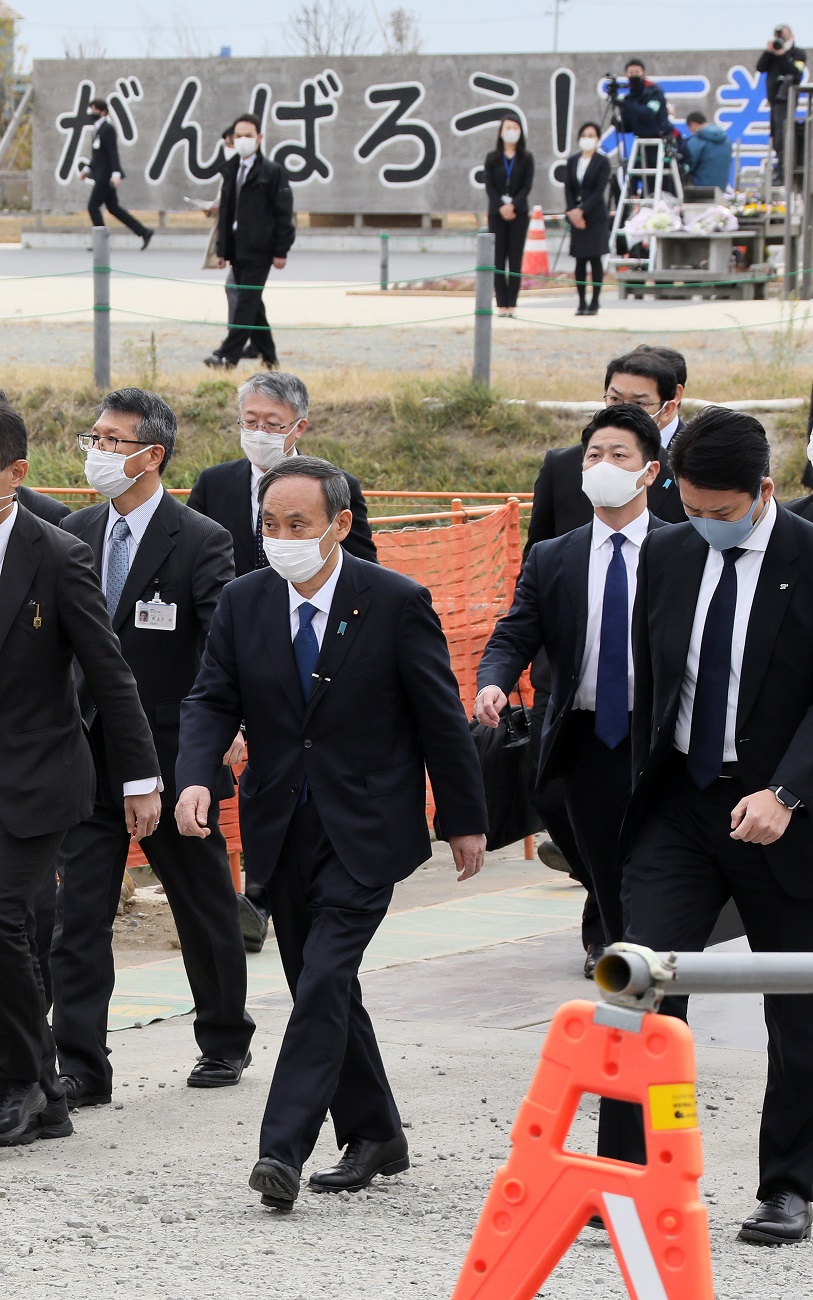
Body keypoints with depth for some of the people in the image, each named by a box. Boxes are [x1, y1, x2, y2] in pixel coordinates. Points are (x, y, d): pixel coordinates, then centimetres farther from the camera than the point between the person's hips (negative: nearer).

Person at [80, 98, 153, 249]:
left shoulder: (107, 128, -15)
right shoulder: (99, 128, 15)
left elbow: (113, 152, -22)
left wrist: (116, 173, -29)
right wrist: (88, 168, 23)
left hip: (106, 175, -10)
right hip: (102, 174, 10)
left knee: (93, 206, -6)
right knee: (113, 207, 11)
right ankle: (144, 232, 13)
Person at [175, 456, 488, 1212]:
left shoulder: (397, 603, -9)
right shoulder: (243, 603, 2)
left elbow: (441, 717, -4)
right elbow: (211, 700, -1)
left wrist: (464, 820, 0)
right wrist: (196, 778, -20)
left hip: (364, 830, -5)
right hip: (283, 829, 5)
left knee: (324, 979, -16)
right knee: (321, 987, 11)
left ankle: (283, 1149, -19)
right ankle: (373, 1136, 26)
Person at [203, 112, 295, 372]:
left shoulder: (272, 172, -5)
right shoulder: (231, 170, 14)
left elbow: (284, 213, -7)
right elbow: (225, 211, 17)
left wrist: (281, 251, -11)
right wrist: (222, 249, 12)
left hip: (259, 250, -7)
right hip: (237, 250, 7)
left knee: (247, 302, -10)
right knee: (251, 303, 10)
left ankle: (228, 355, -15)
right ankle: (268, 357, 19)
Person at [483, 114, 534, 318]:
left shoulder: (526, 158, 5)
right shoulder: (492, 158, 6)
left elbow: (527, 186, -2)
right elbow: (489, 186, 0)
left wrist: (513, 205, -15)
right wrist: (501, 207, -14)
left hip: (518, 212, 0)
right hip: (496, 213, 0)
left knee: (515, 258, -3)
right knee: (498, 259, -2)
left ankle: (512, 304, -3)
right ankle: (501, 304, -3)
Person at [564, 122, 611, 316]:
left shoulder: (602, 162, -2)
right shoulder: (572, 161, 10)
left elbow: (599, 190, -10)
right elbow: (568, 189, 6)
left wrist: (582, 210, -17)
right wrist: (572, 212, -8)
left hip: (595, 215, -4)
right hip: (575, 215, 4)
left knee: (595, 259, -3)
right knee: (580, 260, 3)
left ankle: (594, 303, 0)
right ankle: (581, 302, 5)